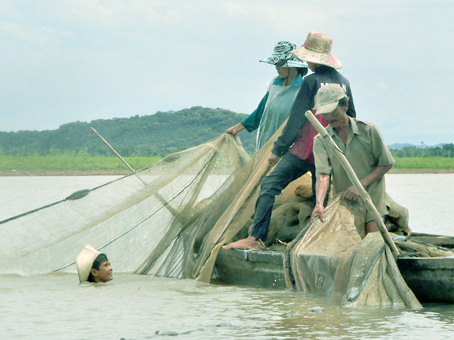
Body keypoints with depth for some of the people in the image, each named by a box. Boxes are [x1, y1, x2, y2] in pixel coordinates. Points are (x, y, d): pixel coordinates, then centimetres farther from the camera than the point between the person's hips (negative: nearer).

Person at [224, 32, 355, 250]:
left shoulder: (311, 82, -9)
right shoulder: (343, 82, 10)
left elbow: (296, 120, -9)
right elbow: (351, 119, 19)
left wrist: (277, 150, -4)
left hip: (305, 149, -6)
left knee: (270, 185, -6)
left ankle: (255, 238, -14)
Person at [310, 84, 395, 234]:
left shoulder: (368, 130, -5)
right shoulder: (321, 140, -3)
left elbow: (386, 164, -1)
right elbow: (322, 173, -16)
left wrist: (361, 184, -14)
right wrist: (319, 203, -34)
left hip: (371, 197, -2)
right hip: (342, 200, 2)